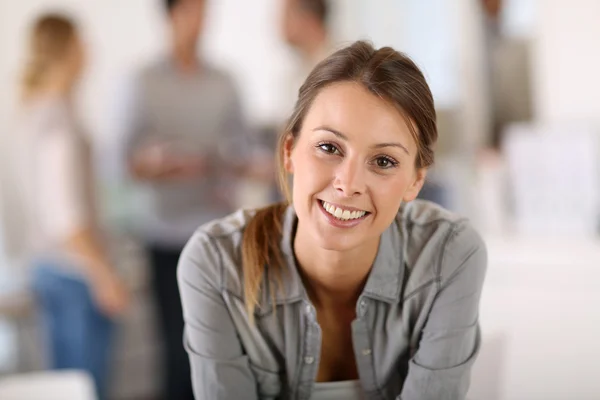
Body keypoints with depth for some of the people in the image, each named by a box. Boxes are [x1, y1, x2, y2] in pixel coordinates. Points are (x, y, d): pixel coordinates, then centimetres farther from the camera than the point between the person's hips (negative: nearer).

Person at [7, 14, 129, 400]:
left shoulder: (29, 114, 7)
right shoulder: (62, 125, -20)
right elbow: (67, 218, -23)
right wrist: (105, 275, -17)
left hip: (45, 266, 9)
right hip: (76, 271, -9)